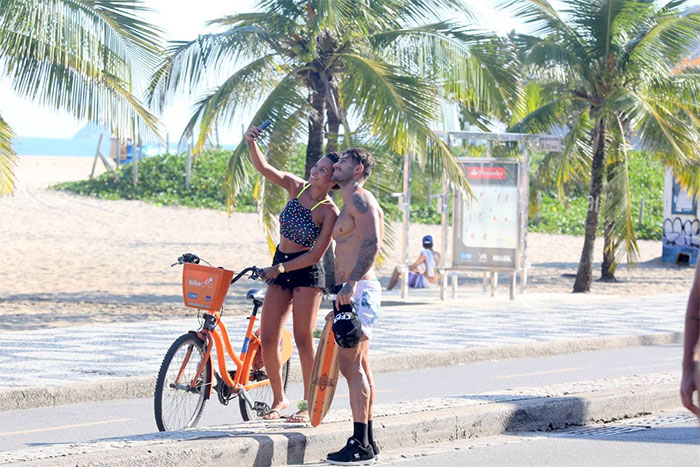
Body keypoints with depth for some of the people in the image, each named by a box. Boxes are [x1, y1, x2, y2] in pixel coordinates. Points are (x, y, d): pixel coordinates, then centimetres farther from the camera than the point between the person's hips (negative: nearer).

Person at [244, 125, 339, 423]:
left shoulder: (329, 212, -14)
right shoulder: (296, 187, 2)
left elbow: (316, 254, -16)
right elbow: (263, 168, -4)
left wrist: (282, 268, -19)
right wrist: (251, 142, -21)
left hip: (308, 273, -6)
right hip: (280, 269, 6)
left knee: (303, 338, -6)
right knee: (267, 339, 2)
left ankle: (308, 404, 2)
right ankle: (278, 398, 15)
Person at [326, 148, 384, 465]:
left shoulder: (360, 199, -10)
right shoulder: (350, 204, 22)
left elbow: (372, 243, -23)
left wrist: (350, 284, -29)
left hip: (358, 290, -11)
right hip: (352, 292, 11)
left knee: (351, 365, -12)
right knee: (359, 367, 11)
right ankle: (367, 441, 13)